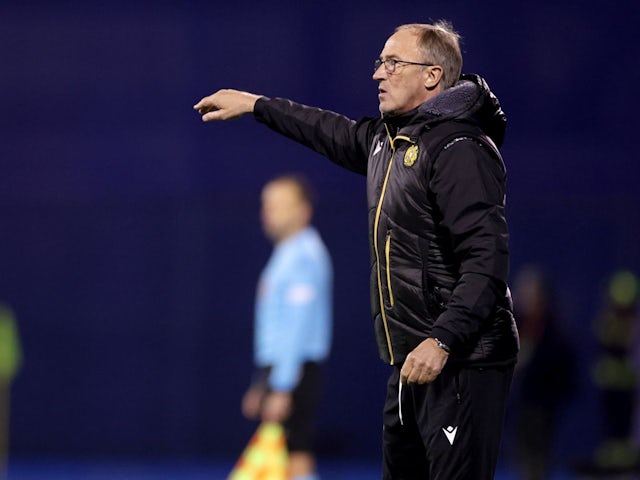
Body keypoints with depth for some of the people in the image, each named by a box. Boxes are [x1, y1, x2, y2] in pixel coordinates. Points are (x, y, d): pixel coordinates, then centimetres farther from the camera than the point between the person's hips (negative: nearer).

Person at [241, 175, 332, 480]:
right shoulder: (286, 254, 17)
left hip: (293, 373, -10)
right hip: (277, 370, 10)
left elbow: (299, 329, -19)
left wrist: (281, 388, -22)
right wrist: (261, 386, 24)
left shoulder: (304, 257, -13)